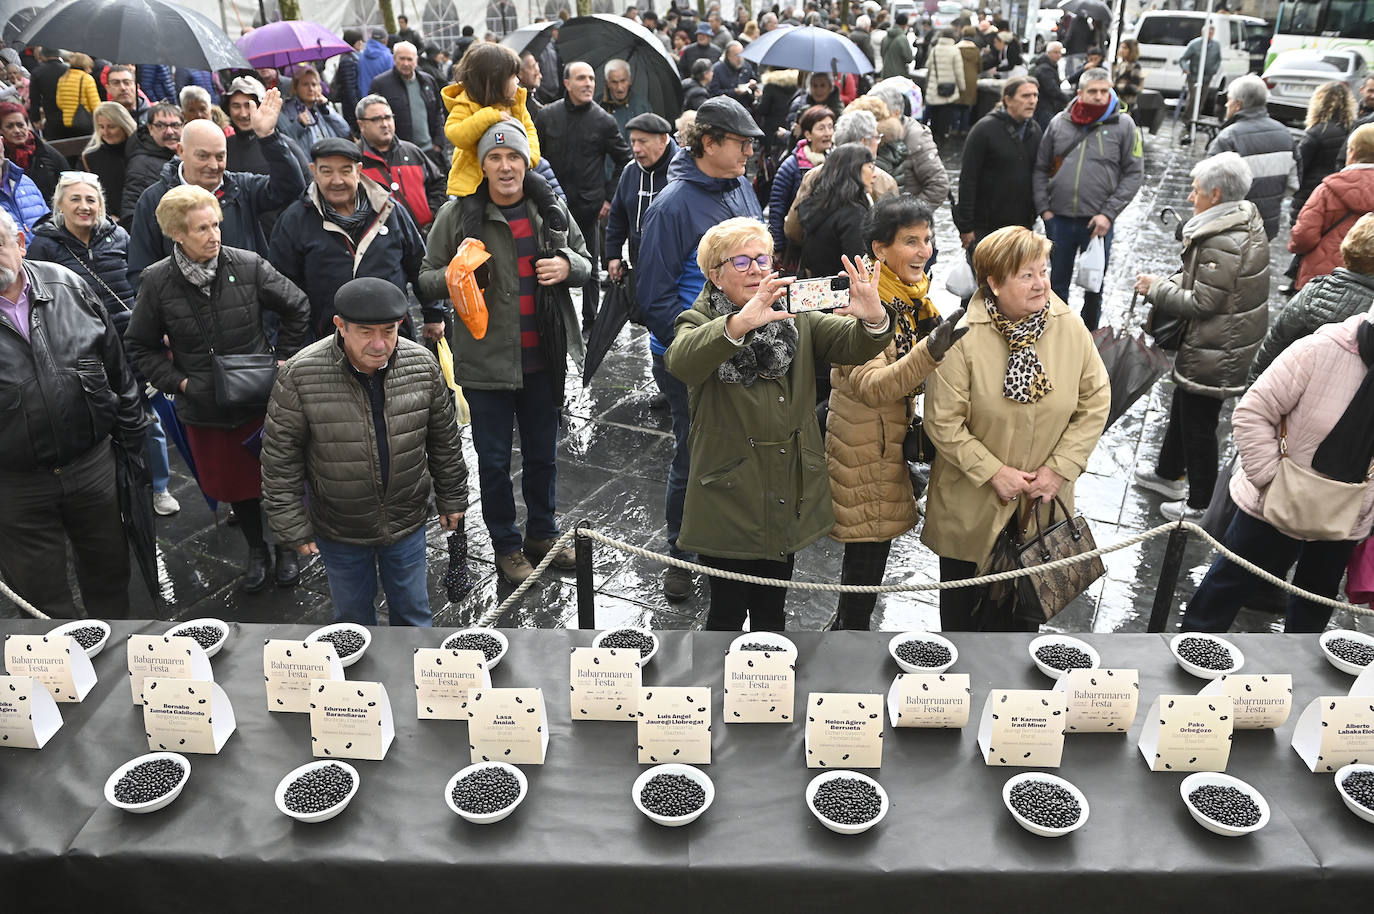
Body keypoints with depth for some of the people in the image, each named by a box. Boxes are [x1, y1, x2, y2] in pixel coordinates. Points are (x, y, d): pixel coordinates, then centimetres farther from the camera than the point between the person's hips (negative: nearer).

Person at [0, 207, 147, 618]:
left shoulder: (67, 286, -1)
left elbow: (118, 369, 8)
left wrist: (131, 439, 10)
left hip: (93, 464, 3)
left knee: (109, 568, 19)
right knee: (40, 594, 12)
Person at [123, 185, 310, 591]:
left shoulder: (248, 266, -11)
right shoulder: (158, 281, -7)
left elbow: (297, 307, 3)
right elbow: (139, 346, 4)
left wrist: (283, 358, 1)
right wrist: (177, 382, -7)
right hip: (205, 406, 1)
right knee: (233, 482, 15)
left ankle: (286, 547, 33)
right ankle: (256, 552, 37)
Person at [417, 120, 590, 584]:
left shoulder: (551, 210, 2)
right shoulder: (457, 214, -6)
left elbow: (586, 262, 14)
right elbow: (427, 279, 1)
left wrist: (568, 266, -9)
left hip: (542, 361, 3)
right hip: (486, 361, -3)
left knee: (542, 455, 18)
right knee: (494, 460, 9)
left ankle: (542, 535, 38)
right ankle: (506, 546, 29)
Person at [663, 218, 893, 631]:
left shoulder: (796, 318, 6)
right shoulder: (699, 323, -6)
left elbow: (852, 345, -10)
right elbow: (680, 361, -30)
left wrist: (873, 318, -34)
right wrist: (741, 323, -47)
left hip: (788, 497, 4)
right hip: (730, 499, -4)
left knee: (771, 611, 19)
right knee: (728, 612, 9)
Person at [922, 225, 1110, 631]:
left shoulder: (1071, 329, -7)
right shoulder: (962, 340, -19)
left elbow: (1096, 401, -1)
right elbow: (943, 422, -17)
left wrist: (1060, 467, -8)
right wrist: (994, 472, -18)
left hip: (1040, 500, 3)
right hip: (972, 501, -3)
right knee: (962, 601, 18)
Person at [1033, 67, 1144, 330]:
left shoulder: (1123, 125, -2)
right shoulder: (1059, 122, 4)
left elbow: (1134, 174, -3)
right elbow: (1040, 168, 9)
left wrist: (1108, 213, -12)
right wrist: (1044, 208, -2)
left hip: (1097, 222, -2)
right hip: (1058, 219, 2)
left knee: (1094, 286, 9)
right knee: (1058, 281, 14)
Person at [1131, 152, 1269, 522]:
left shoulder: (1223, 243, -28)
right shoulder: (1246, 223, 4)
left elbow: (1202, 303, -25)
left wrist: (1156, 289, -13)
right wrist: (1171, 282, 0)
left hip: (1213, 353, -10)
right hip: (1228, 342, 10)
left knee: (1198, 425, 5)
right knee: (1182, 410, 26)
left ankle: (1200, 504, 21)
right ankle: (1168, 474, 46)